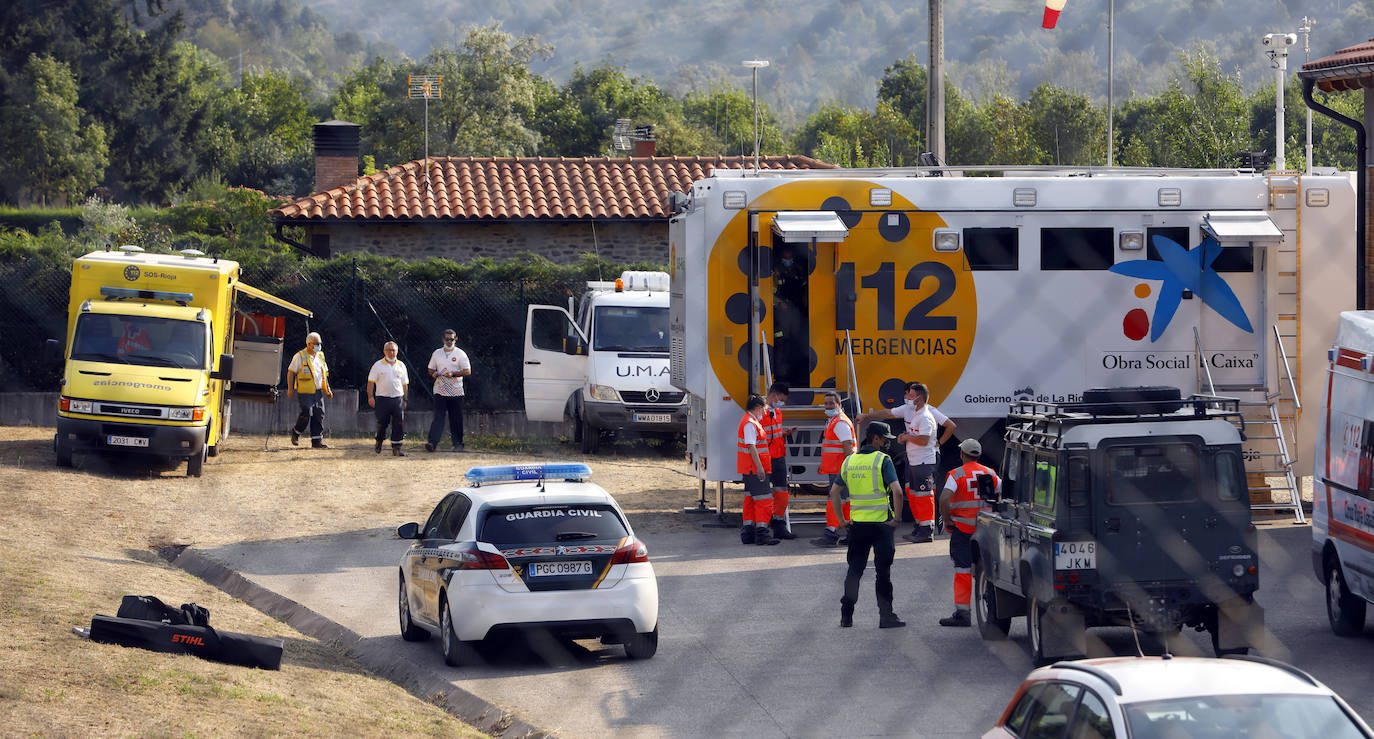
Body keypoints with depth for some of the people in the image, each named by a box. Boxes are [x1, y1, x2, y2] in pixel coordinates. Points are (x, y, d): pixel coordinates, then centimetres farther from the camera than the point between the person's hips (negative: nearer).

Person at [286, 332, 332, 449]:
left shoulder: (320, 356, 13)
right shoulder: (300, 356, -6)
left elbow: (324, 374, 22)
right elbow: (290, 372, -5)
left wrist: (327, 389, 15)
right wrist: (290, 389, -9)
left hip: (318, 391, 6)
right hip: (305, 392, -6)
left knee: (319, 415, 1)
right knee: (306, 414, -12)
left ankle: (317, 440, 5)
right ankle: (296, 432, 14)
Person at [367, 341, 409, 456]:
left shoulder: (401, 365, 13)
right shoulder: (378, 365, 3)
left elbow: (405, 384, 17)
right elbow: (371, 382, 0)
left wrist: (405, 400, 13)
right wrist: (370, 397, -10)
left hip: (398, 399, 2)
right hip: (382, 398, -2)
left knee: (399, 425, -6)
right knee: (382, 424, 0)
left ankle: (396, 448, -3)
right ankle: (379, 442, 26)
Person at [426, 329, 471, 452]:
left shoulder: (460, 354, 1)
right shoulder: (437, 353, 11)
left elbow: (468, 371, -4)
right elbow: (431, 369, 18)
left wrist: (453, 374, -17)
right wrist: (434, 374, -7)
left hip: (456, 392, -1)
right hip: (440, 390, 1)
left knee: (456, 419, 3)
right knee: (438, 417, -10)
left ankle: (458, 444, 14)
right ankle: (432, 443, -20)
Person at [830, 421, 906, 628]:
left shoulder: (849, 461, 9)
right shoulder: (882, 460, -9)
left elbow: (834, 492, 12)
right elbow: (896, 491, -19)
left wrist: (841, 519, 17)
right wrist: (897, 518, -10)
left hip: (857, 523, 5)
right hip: (881, 522, -4)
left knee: (854, 569, 13)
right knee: (883, 571, 1)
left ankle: (846, 615, 11)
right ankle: (886, 616, 1)